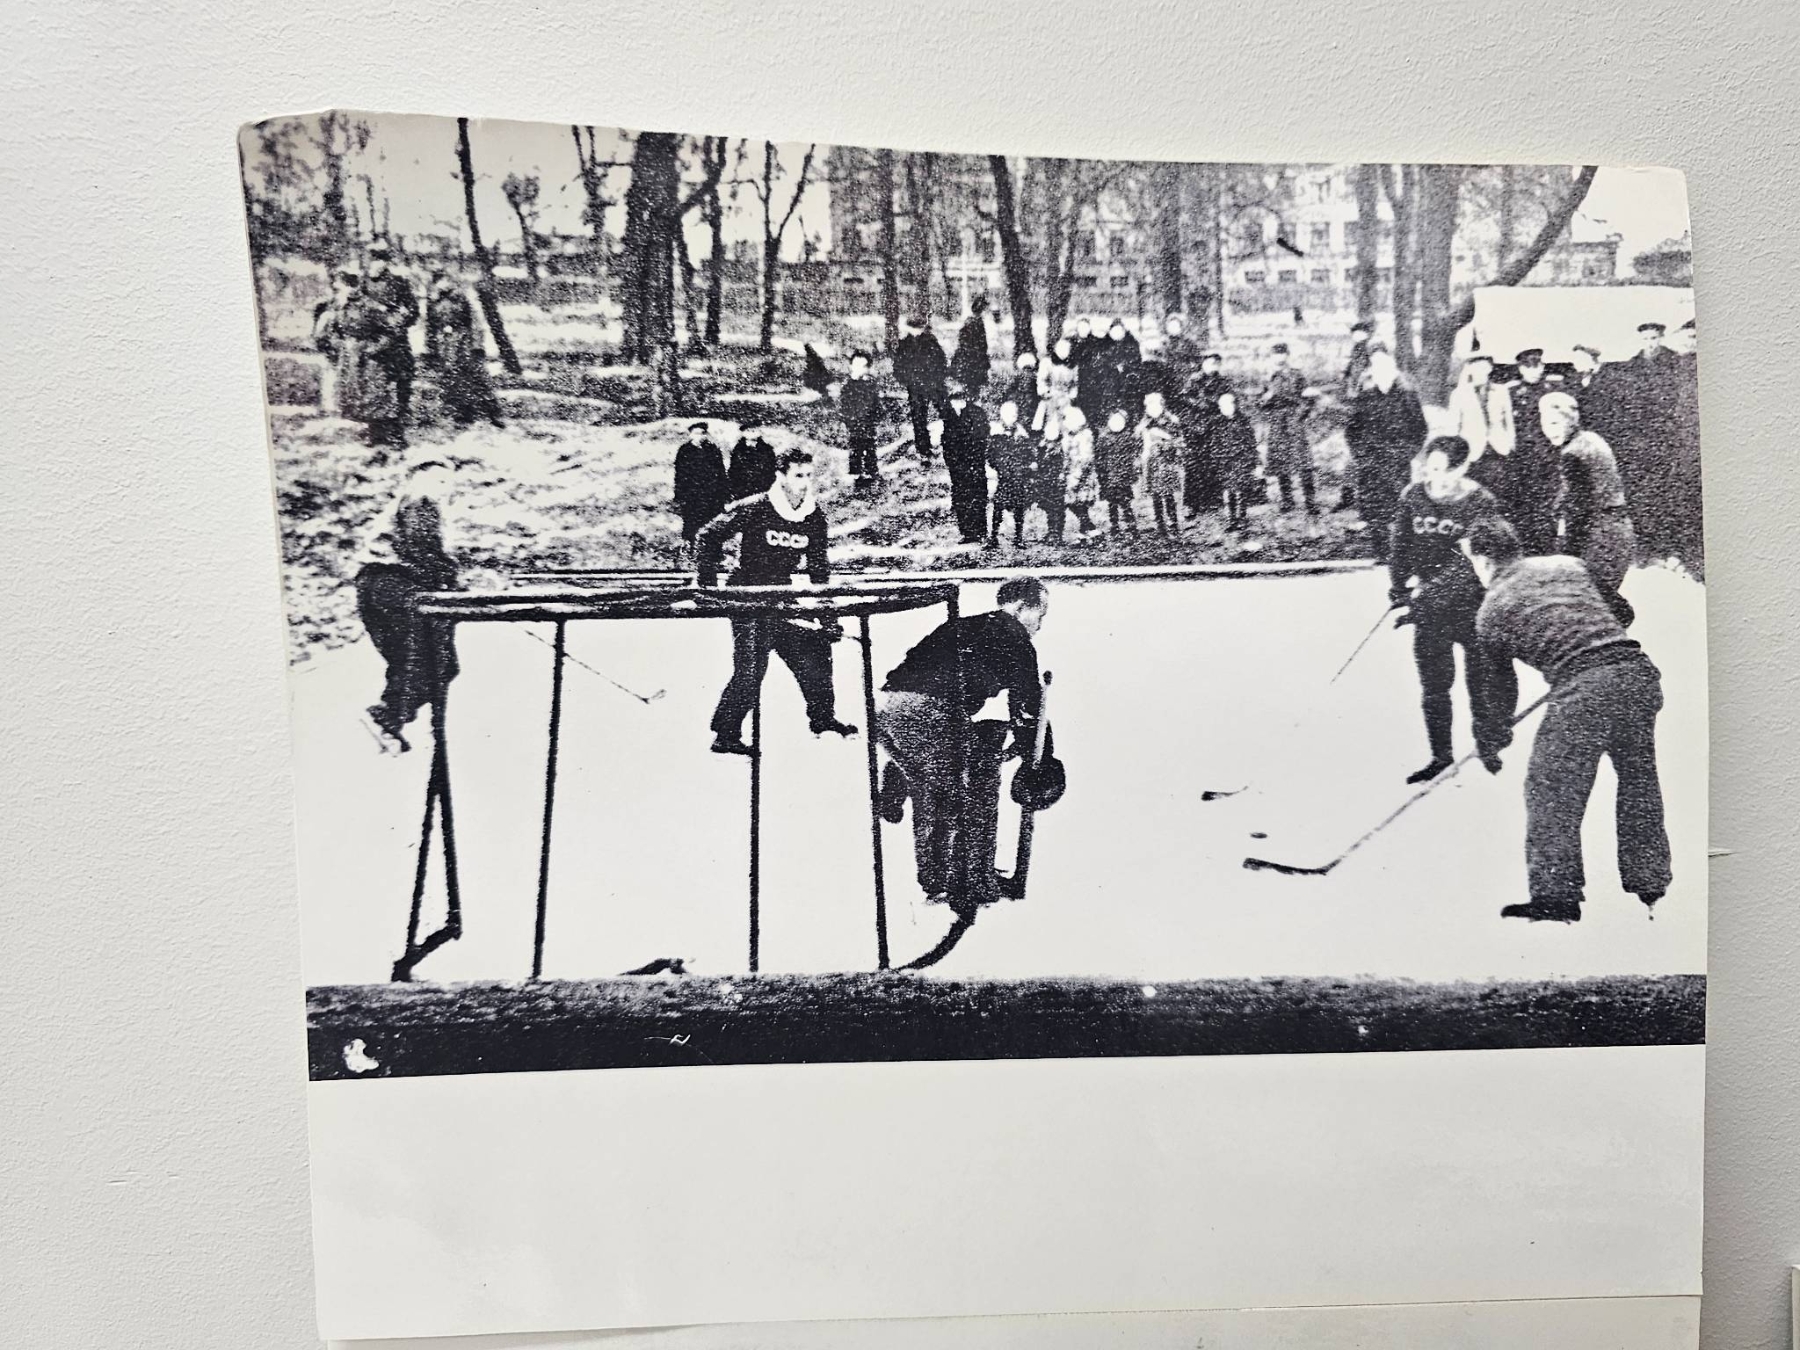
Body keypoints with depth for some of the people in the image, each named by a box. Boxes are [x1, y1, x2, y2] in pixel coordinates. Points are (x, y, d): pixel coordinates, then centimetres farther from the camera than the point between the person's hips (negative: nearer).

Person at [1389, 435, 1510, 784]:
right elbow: (1400, 545, 6)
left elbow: (1469, 562, -17)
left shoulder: (1481, 504, -14)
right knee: (1433, 683, 9)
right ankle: (1440, 755, 22)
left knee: (1481, 677, 6)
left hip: (1471, 604, -3)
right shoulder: (1413, 496, -3)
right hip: (1429, 609, 3)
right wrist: (1401, 588, -2)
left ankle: (1489, 746, 27)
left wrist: (1428, 593, -23)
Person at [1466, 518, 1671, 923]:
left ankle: (1556, 895, 11)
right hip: (1638, 671, 6)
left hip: (1582, 690, -6)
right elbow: (1610, 615, 26)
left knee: (1550, 791, 7)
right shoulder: (1568, 566, 21)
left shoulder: (1492, 609, 8)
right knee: (1638, 777, 23)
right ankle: (1649, 880, 37)